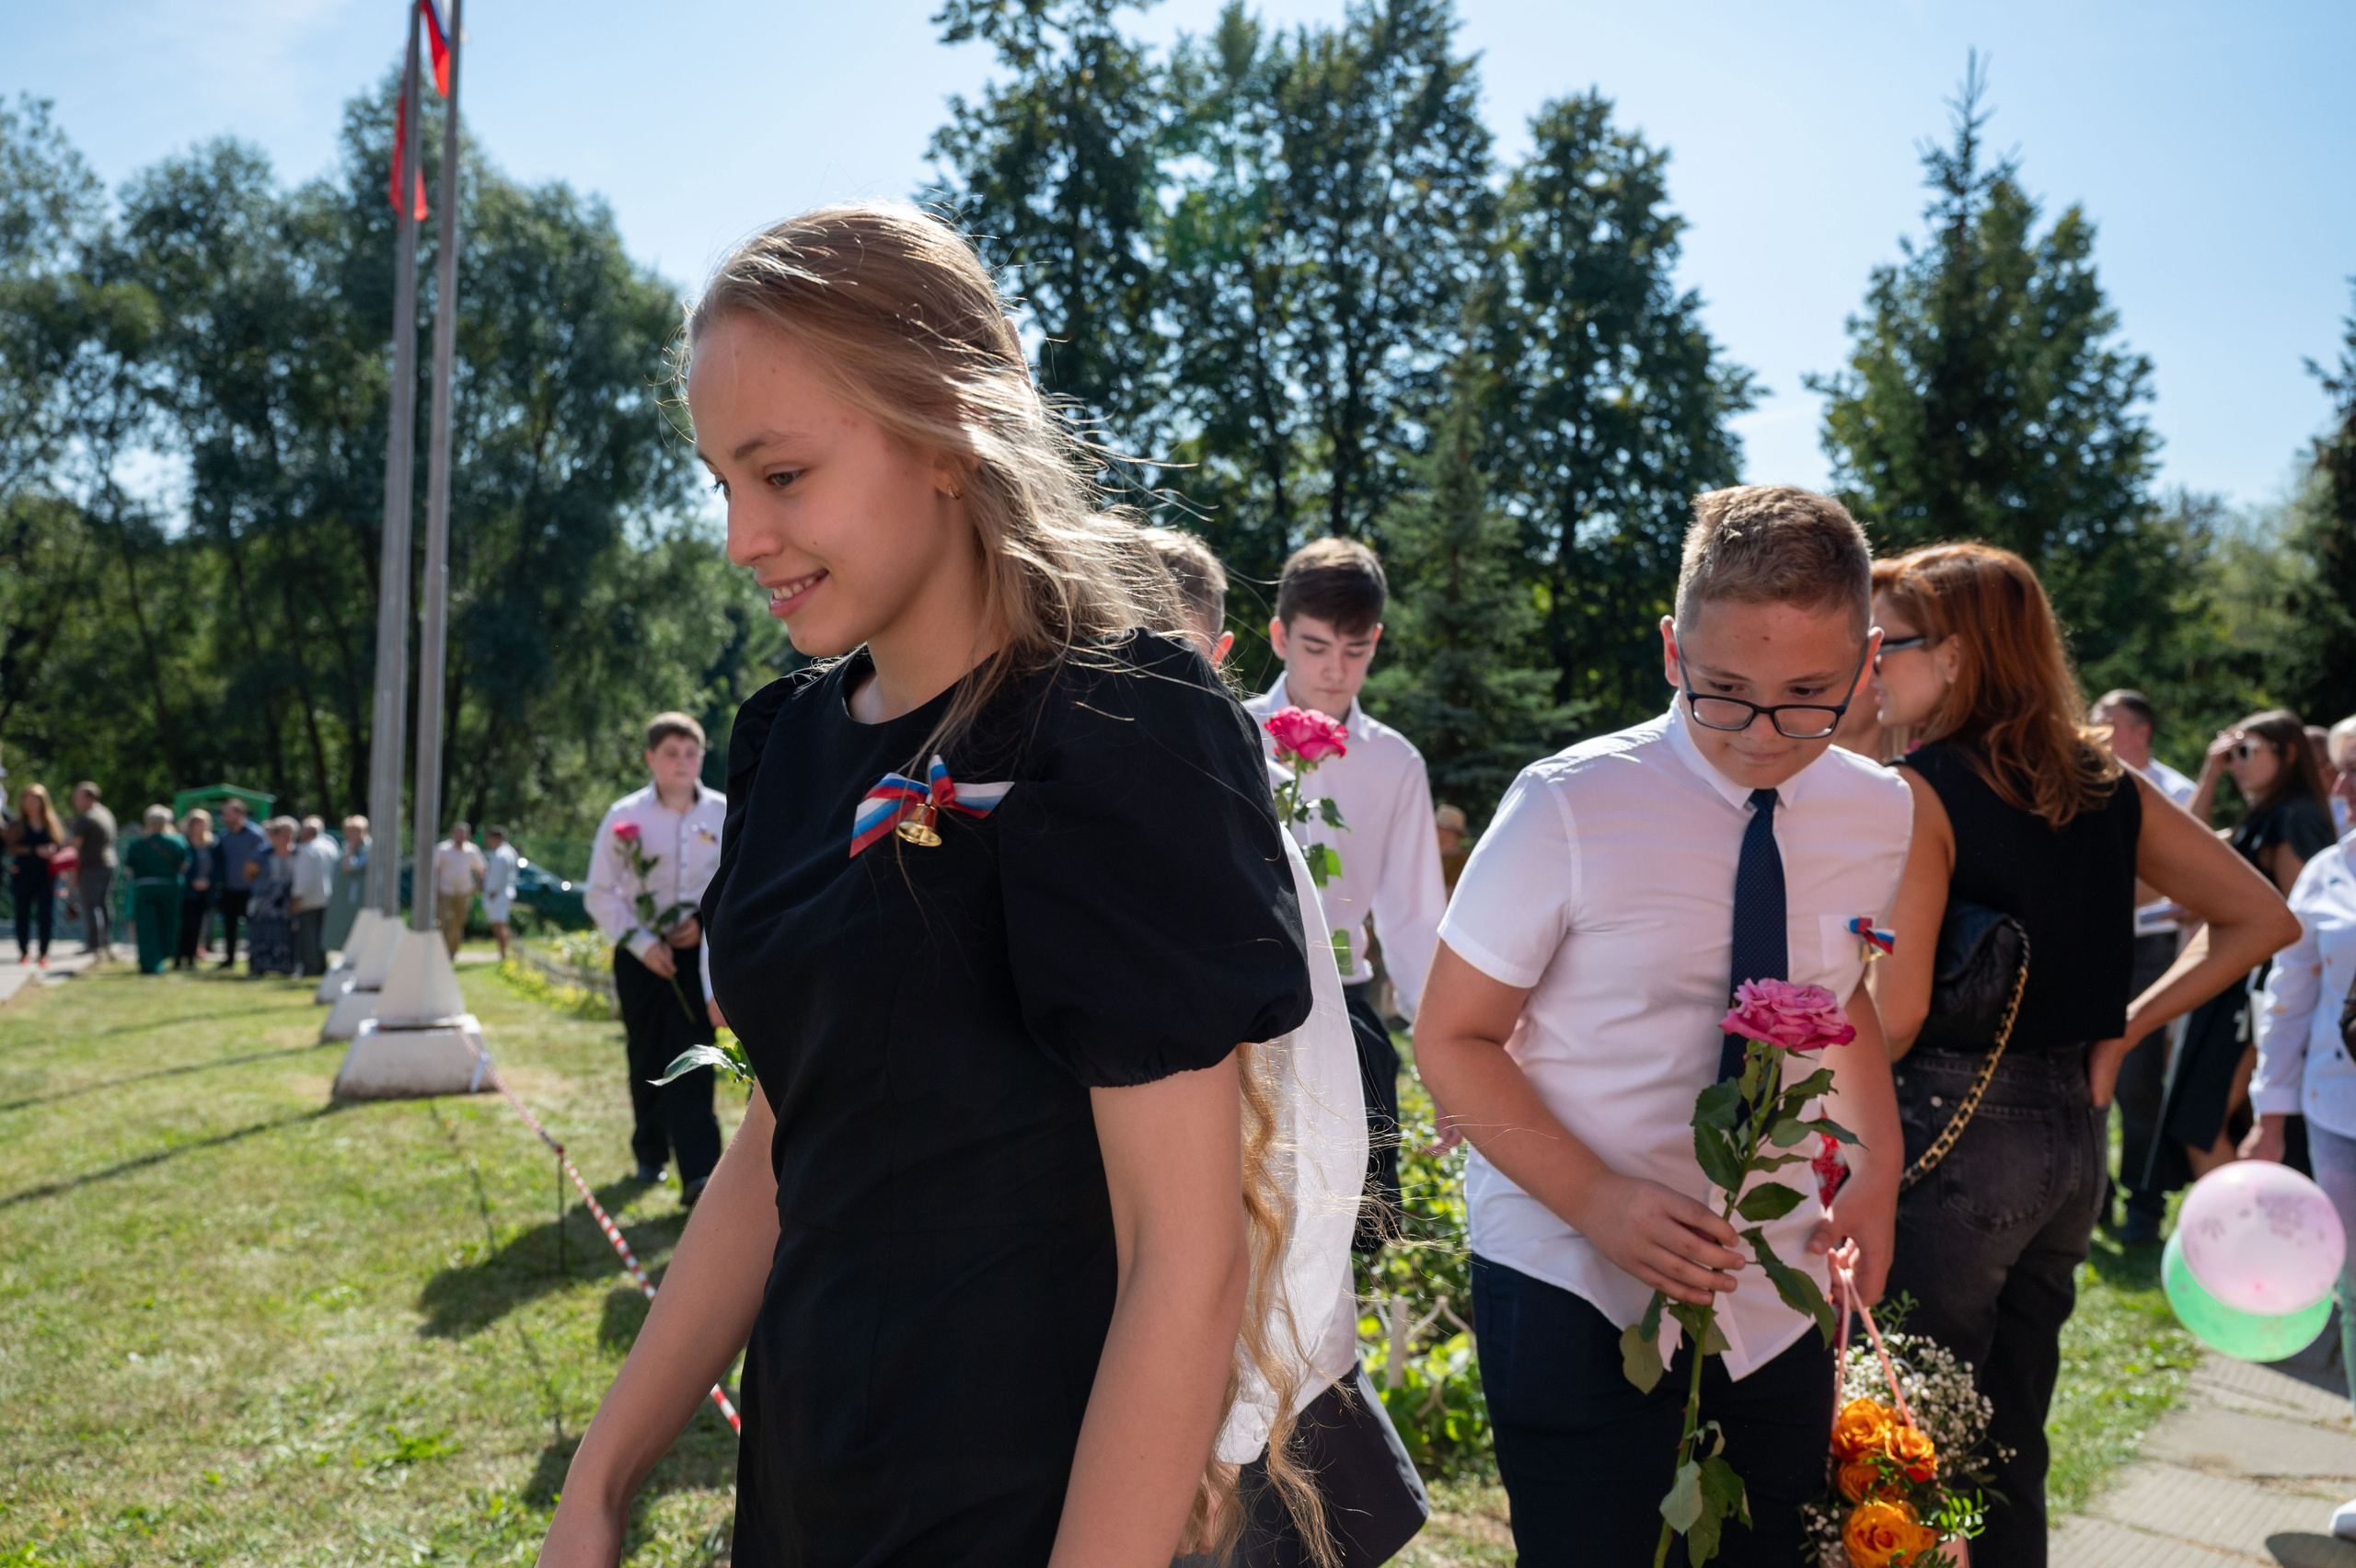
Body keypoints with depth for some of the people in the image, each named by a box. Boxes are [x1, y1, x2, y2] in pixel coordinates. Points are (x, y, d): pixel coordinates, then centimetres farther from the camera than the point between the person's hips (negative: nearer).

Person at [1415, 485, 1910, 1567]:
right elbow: (1452, 1040, -12)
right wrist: (1598, 1202, -25)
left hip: (1780, 1293, 5)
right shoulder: (1570, 809, -18)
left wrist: (1878, 1165, 3)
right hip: (1577, 1290, -4)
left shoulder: (1877, 814, -2)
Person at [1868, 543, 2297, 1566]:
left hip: (1951, 1135, -8)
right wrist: (2122, 1030, 11)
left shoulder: (1918, 791, -15)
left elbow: (1895, 1013, -21)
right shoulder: (2108, 788, 6)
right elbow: (2264, 919, 12)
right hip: (2072, 1132, 8)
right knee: (2009, 1445, 21)